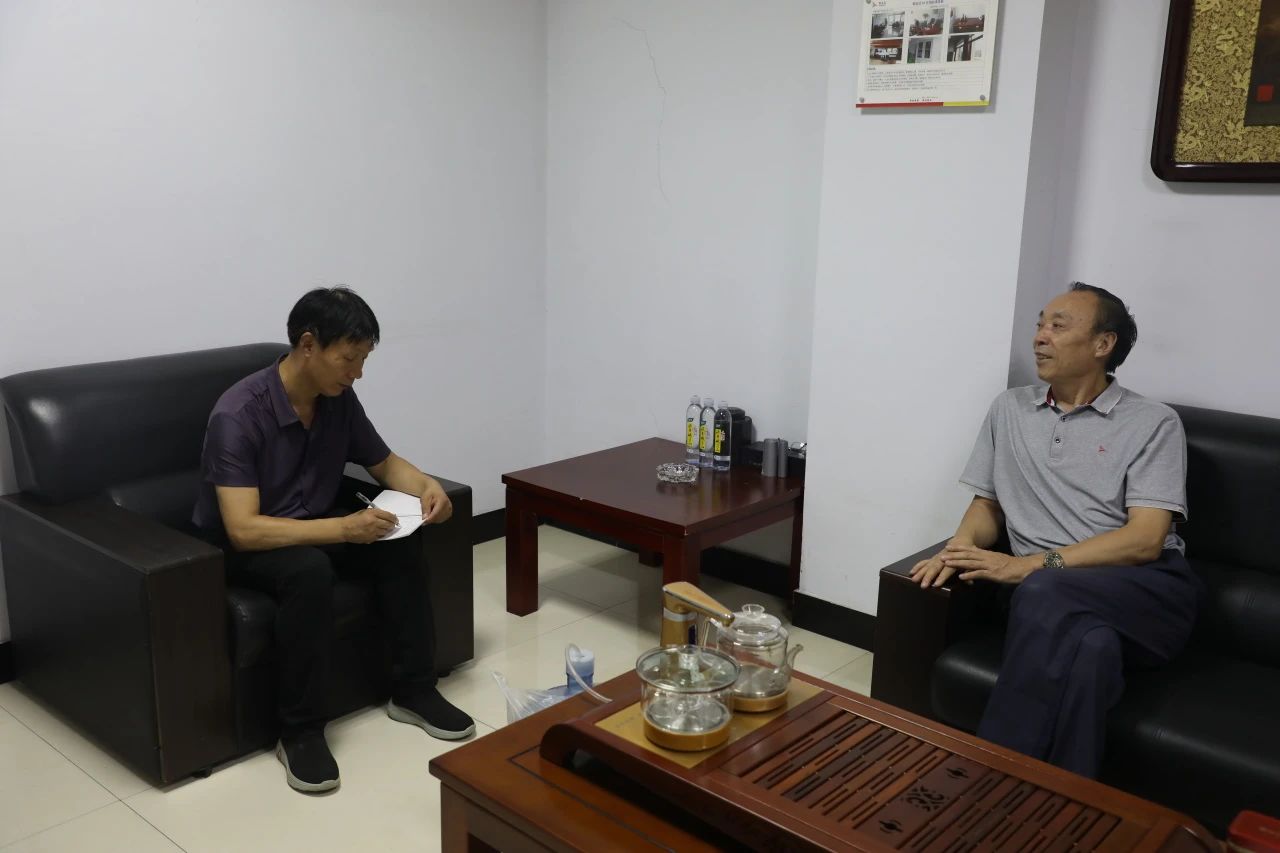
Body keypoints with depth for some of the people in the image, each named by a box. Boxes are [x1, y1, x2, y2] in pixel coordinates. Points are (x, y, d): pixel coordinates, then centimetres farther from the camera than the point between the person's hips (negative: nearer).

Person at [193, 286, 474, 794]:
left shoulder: (339, 401, -7)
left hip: (312, 528, 6)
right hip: (239, 547, -6)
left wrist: (426, 485, -15)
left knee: (400, 541, -18)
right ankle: (299, 731, -22)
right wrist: (343, 529, -41)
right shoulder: (238, 415, -28)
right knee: (310, 570, -36)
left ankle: (413, 690, -6)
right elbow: (244, 530, -34)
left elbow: (386, 465, 7)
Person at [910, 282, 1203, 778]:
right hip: (1061, 601, 3)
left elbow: (1144, 540, -9)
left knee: (1046, 592, -35)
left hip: (1149, 593, -3)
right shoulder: (1009, 409, 17)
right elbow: (986, 503, 20)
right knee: (1088, 648, -35)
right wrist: (961, 546, -6)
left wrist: (1028, 565, -18)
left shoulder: (1153, 423, 2)